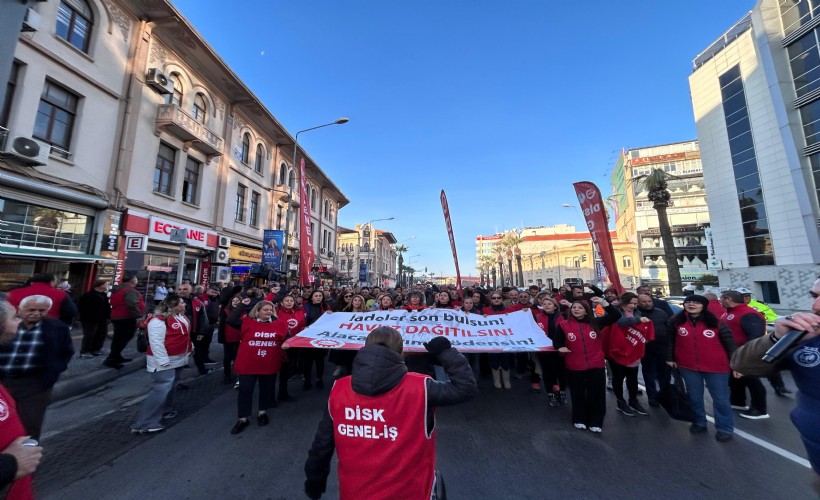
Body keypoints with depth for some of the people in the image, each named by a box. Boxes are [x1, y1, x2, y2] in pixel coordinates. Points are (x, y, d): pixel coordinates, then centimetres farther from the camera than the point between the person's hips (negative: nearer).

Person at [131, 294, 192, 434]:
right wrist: (163, 361, -25)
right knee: (161, 389, -10)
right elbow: (156, 343, -25)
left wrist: (190, 347, 23)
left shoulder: (180, 316, 6)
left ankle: (166, 411, 34)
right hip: (165, 361, -9)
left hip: (178, 359, 10)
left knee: (171, 386, 19)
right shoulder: (159, 321, -24)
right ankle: (144, 424, -1)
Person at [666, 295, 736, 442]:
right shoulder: (676, 321, -5)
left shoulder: (716, 323, -6)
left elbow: (730, 344, 0)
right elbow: (670, 340, 3)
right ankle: (699, 423, 33)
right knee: (694, 397, 15)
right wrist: (669, 358, 3)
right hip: (688, 366, 1)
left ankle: (724, 428, 27)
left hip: (716, 367, -1)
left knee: (721, 399, 9)